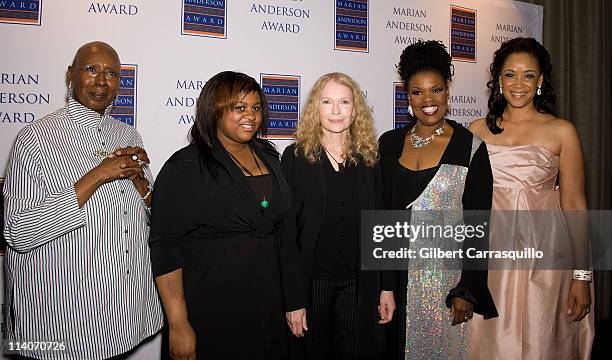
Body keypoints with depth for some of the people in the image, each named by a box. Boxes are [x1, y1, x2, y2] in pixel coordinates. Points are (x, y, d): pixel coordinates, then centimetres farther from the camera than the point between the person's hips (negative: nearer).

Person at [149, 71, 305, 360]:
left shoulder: (268, 157, 7)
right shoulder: (185, 168, -12)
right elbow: (165, 249, -14)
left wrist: (294, 301, 13)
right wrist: (178, 325, -17)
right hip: (211, 312, -6)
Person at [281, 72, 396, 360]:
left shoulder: (369, 158, 5)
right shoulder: (296, 157, -4)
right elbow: (286, 231, -6)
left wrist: (387, 287, 5)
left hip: (359, 284, 2)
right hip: (311, 282, -2)